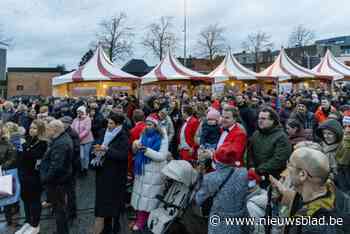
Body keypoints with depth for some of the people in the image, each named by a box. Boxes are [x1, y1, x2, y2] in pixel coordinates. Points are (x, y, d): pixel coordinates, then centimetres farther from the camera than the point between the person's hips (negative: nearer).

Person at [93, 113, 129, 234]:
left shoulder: (123, 137, -13)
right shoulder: (108, 134, 7)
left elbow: (123, 155, -24)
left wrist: (106, 149, -26)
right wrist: (100, 149, -2)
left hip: (115, 174, -6)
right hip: (104, 172, 6)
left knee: (114, 200, 6)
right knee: (104, 199, 11)